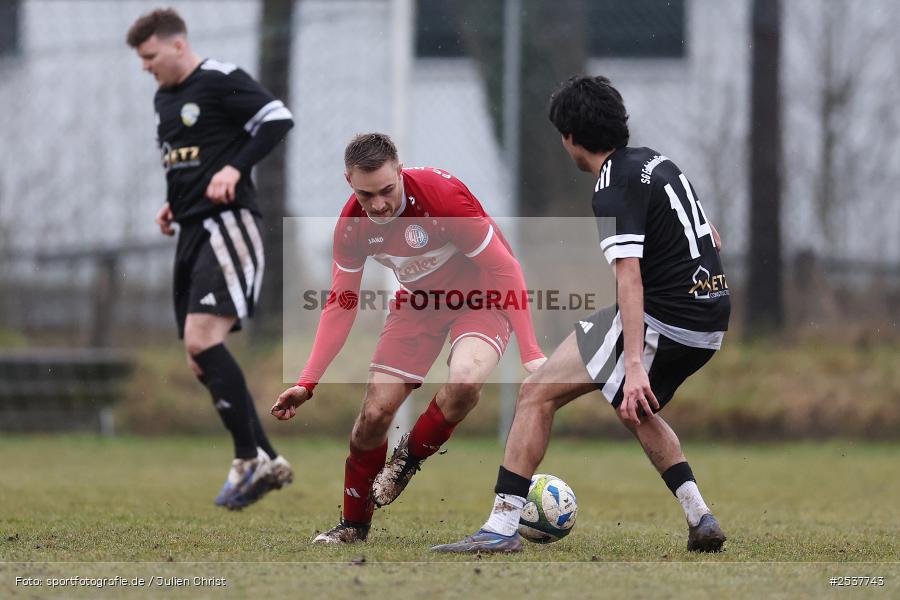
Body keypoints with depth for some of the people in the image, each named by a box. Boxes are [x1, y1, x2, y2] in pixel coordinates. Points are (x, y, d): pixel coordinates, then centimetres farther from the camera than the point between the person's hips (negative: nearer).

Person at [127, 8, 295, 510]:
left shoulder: (221, 81, -8)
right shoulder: (163, 99, 19)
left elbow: (278, 119, -15)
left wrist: (236, 167, -21)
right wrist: (173, 204, 15)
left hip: (227, 224, -10)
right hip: (193, 232, 10)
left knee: (203, 339, -22)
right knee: (200, 359, 6)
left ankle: (250, 460, -17)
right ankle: (268, 463, 11)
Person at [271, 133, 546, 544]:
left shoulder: (443, 194, -31)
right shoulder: (353, 224, -15)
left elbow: (504, 270, -24)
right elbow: (341, 305, -5)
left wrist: (531, 352, -29)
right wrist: (306, 383, -13)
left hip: (480, 296, -4)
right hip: (419, 300, 4)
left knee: (464, 381, -34)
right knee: (375, 412, -6)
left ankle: (410, 457, -3)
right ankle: (353, 525, 18)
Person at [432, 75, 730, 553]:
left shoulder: (616, 188, -14)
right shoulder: (653, 161, 14)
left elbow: (630, 278, -24)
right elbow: (710, 235, 25)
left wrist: (635, 366, -31)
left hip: (662, 320, -9)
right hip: (711, 322, 9)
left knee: (537, 394, -6)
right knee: (636, 411, 33)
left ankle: (502, 526, -11)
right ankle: (700, 518, 22)